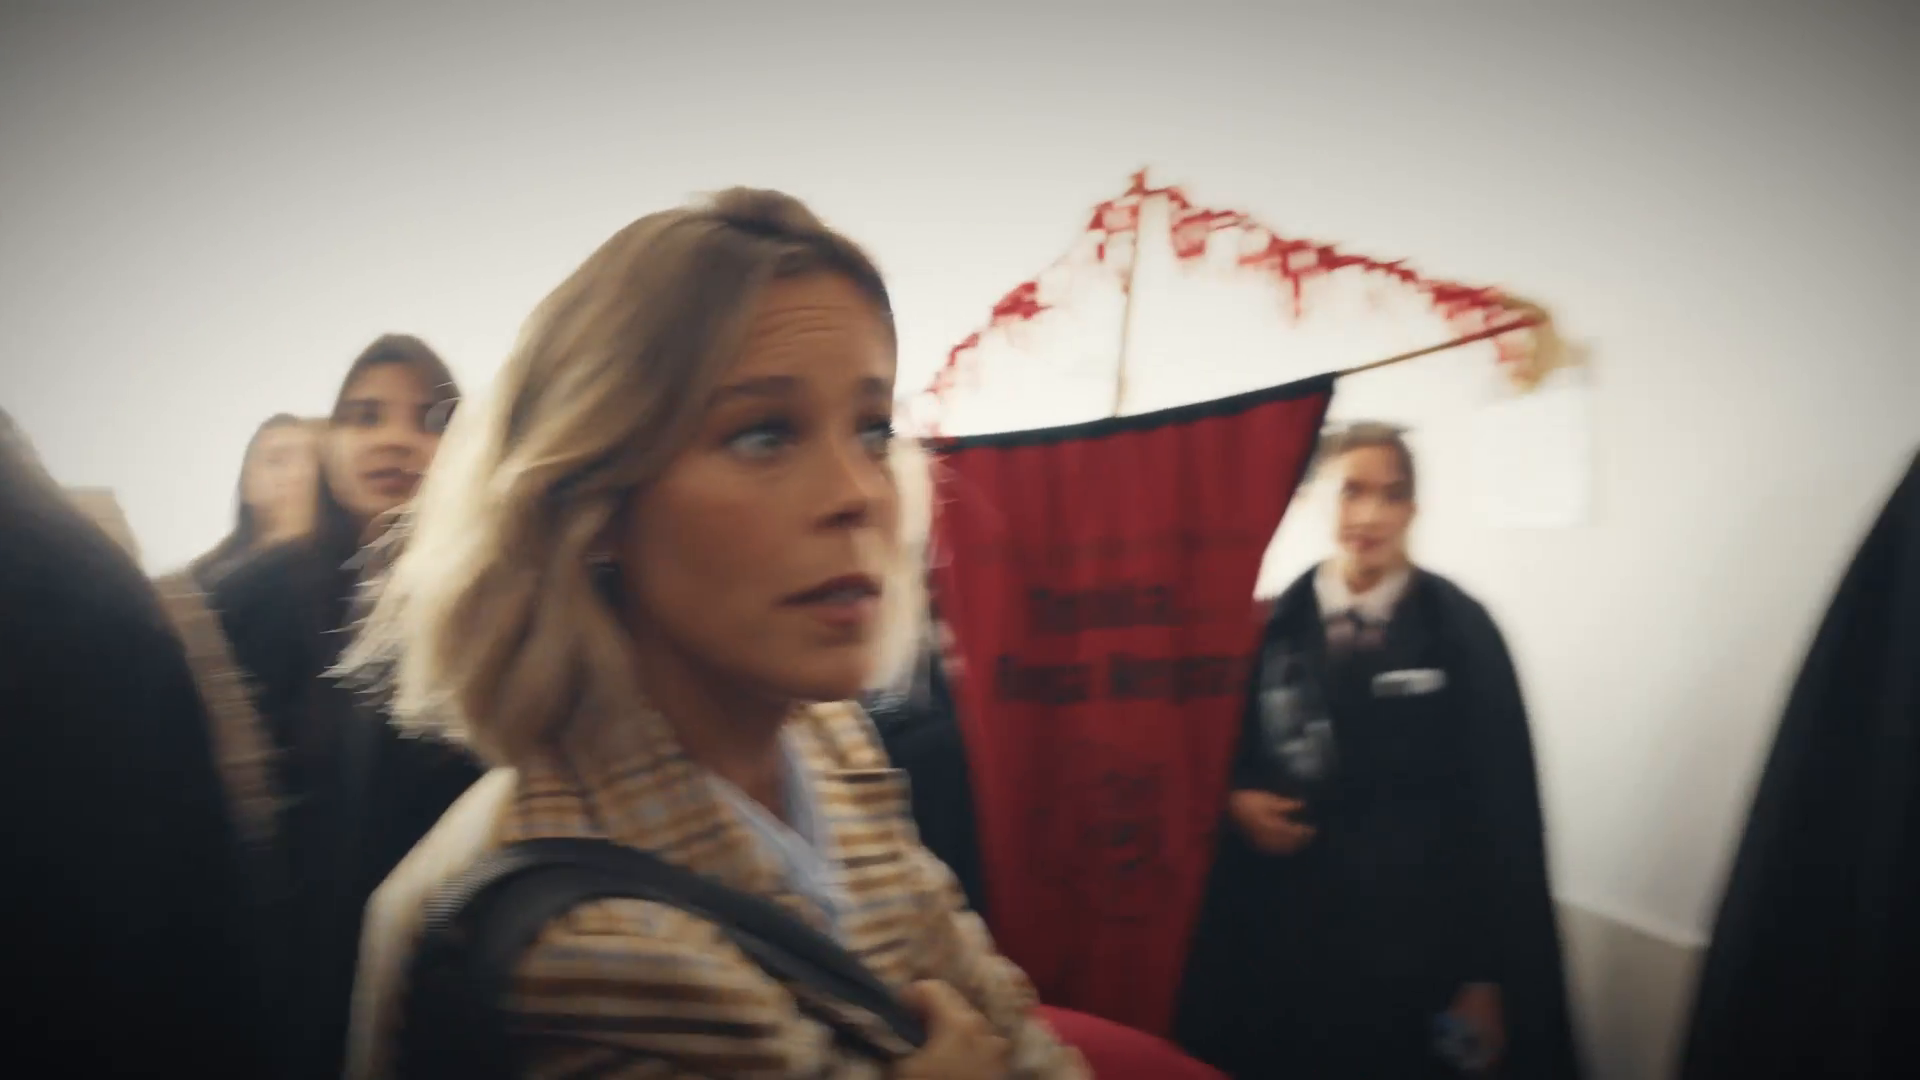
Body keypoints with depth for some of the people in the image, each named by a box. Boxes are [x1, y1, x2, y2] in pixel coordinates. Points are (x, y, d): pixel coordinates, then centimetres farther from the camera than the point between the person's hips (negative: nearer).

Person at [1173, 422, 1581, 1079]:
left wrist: (1489, 973, -7)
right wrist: (1236, 801, -11)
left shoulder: (1460, 629, -7)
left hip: (1418, 951, -2)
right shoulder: (1270, 626, 1)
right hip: (1283, 942, 2)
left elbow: (1501, 806, -6)